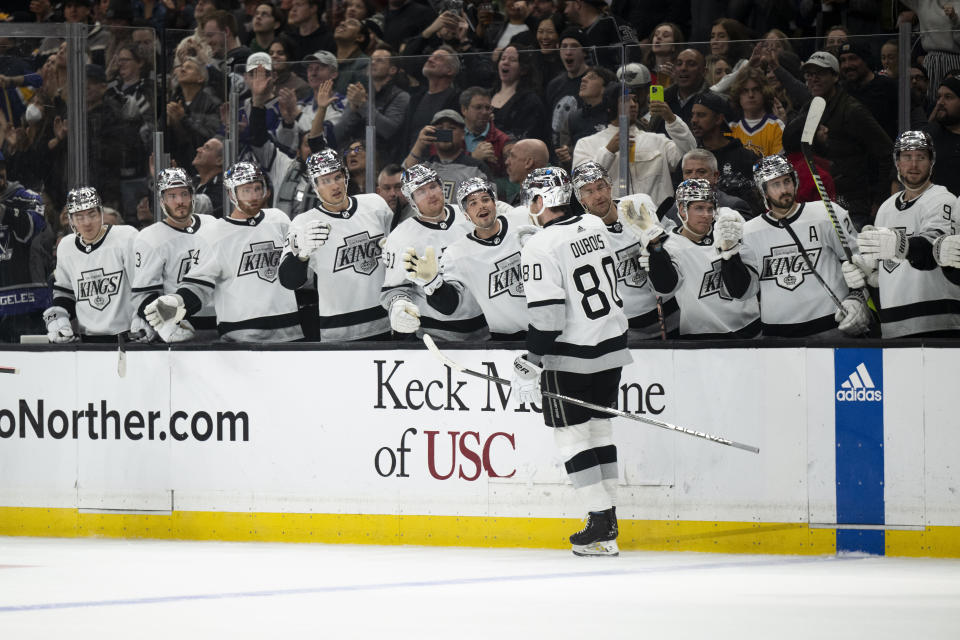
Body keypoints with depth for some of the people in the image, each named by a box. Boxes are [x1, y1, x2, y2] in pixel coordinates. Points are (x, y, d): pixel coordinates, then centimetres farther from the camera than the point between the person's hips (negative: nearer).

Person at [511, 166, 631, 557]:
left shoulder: (540, 248, -18)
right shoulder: (596, 227, 4)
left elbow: (546, 317, -21)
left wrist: (529, 366, -16)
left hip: (570, 358, -7)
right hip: (612, 346, 7)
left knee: (571, 436, 1)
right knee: (598, 428, 16)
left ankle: (601, 526, -4)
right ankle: (608, 518, 16)